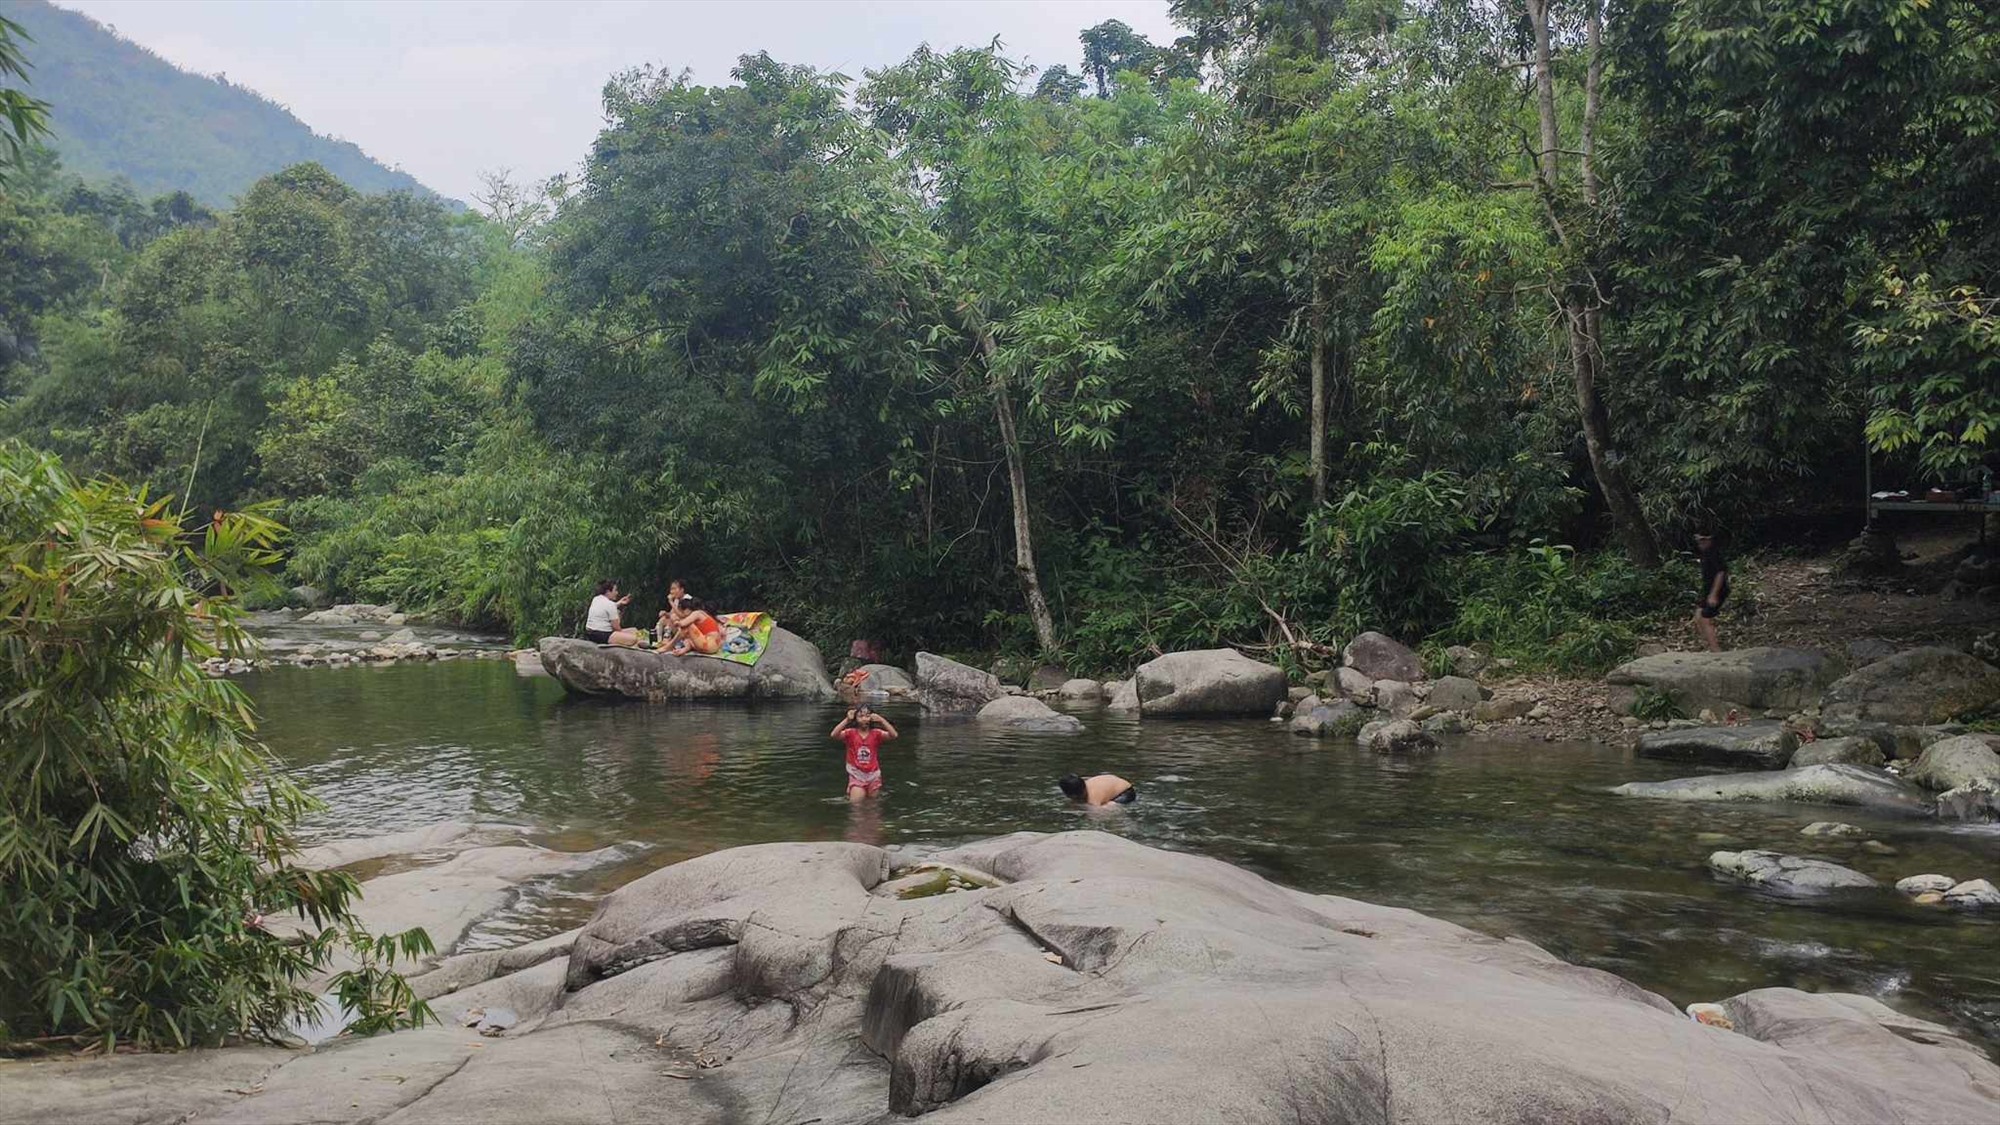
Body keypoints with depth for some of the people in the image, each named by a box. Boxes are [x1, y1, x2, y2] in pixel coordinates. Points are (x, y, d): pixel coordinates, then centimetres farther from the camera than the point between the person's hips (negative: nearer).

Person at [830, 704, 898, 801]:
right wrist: (847, 720, -24)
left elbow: (893, 735, -17)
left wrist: (881, 720, -22)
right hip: (856, 776, -2)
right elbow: (834, 735, -21)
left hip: (873, 776, 2)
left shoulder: (876, 733, -1)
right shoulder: (850, 733, -3)